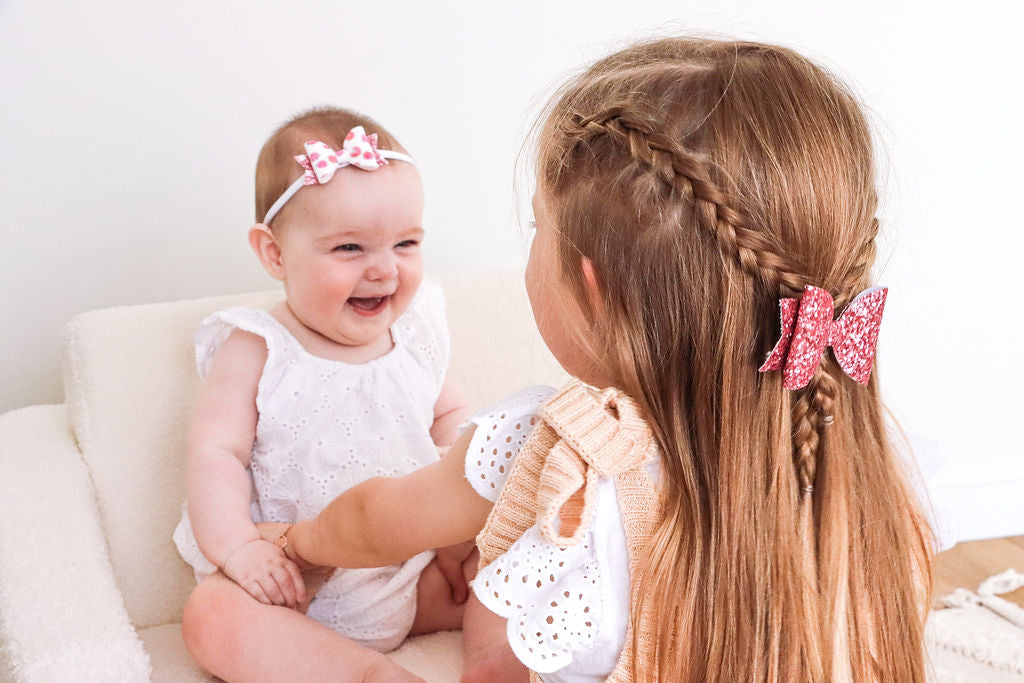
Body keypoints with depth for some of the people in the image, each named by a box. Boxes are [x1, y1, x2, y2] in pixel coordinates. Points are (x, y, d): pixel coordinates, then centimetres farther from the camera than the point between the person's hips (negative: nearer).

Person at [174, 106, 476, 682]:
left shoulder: (415, 334, 2)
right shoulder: (257, 352, -10)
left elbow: (449, 413, 16)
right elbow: (216, 451, -14)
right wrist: (236, 545, -28)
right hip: (293, 583, -3)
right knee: (212, 613, -31)